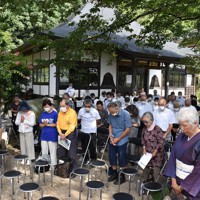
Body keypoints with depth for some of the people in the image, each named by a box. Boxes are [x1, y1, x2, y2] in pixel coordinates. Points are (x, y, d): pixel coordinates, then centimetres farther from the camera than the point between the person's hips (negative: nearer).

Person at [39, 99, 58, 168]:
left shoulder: (55, 114, -9)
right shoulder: (42, 114, 7)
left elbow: (56, 124, -11)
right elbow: (40, 125, 9)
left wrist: (48, 124, -14)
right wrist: (44, 124, -12)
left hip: (52, 136, -5)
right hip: (44, 136, 6)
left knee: (52, 152, 4)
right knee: (44, 152, 15)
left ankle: (53, 165, 16)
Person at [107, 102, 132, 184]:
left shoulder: (125, 114, -18)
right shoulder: (111, 114, -6)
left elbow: (128, 129, -15)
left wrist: (118, 139, -15)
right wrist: (110, 134, -8)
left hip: (122, 141, -4)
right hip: (112, 140, 5)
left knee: (121, 159, 7)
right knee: (111, 157, 14)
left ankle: (122, 176, 25)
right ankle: (114, 174, 34)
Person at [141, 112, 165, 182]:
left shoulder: (157, 129, -19)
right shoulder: (144, 129, 0)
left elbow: (161, 142, -16)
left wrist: (155, 151, -14)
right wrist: (144, 149, 1)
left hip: (156, 154, -6)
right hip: (147, 153, 6)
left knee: (156, 170, 2)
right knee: (145, 168, 14)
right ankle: (145, 181, 33)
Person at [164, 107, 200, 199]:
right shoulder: (181, 136, -1)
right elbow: (173, 157, 0)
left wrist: (182, 187, -11)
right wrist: (173, 180, -8)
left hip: (193, 187, -5)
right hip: (177, 180, 5)